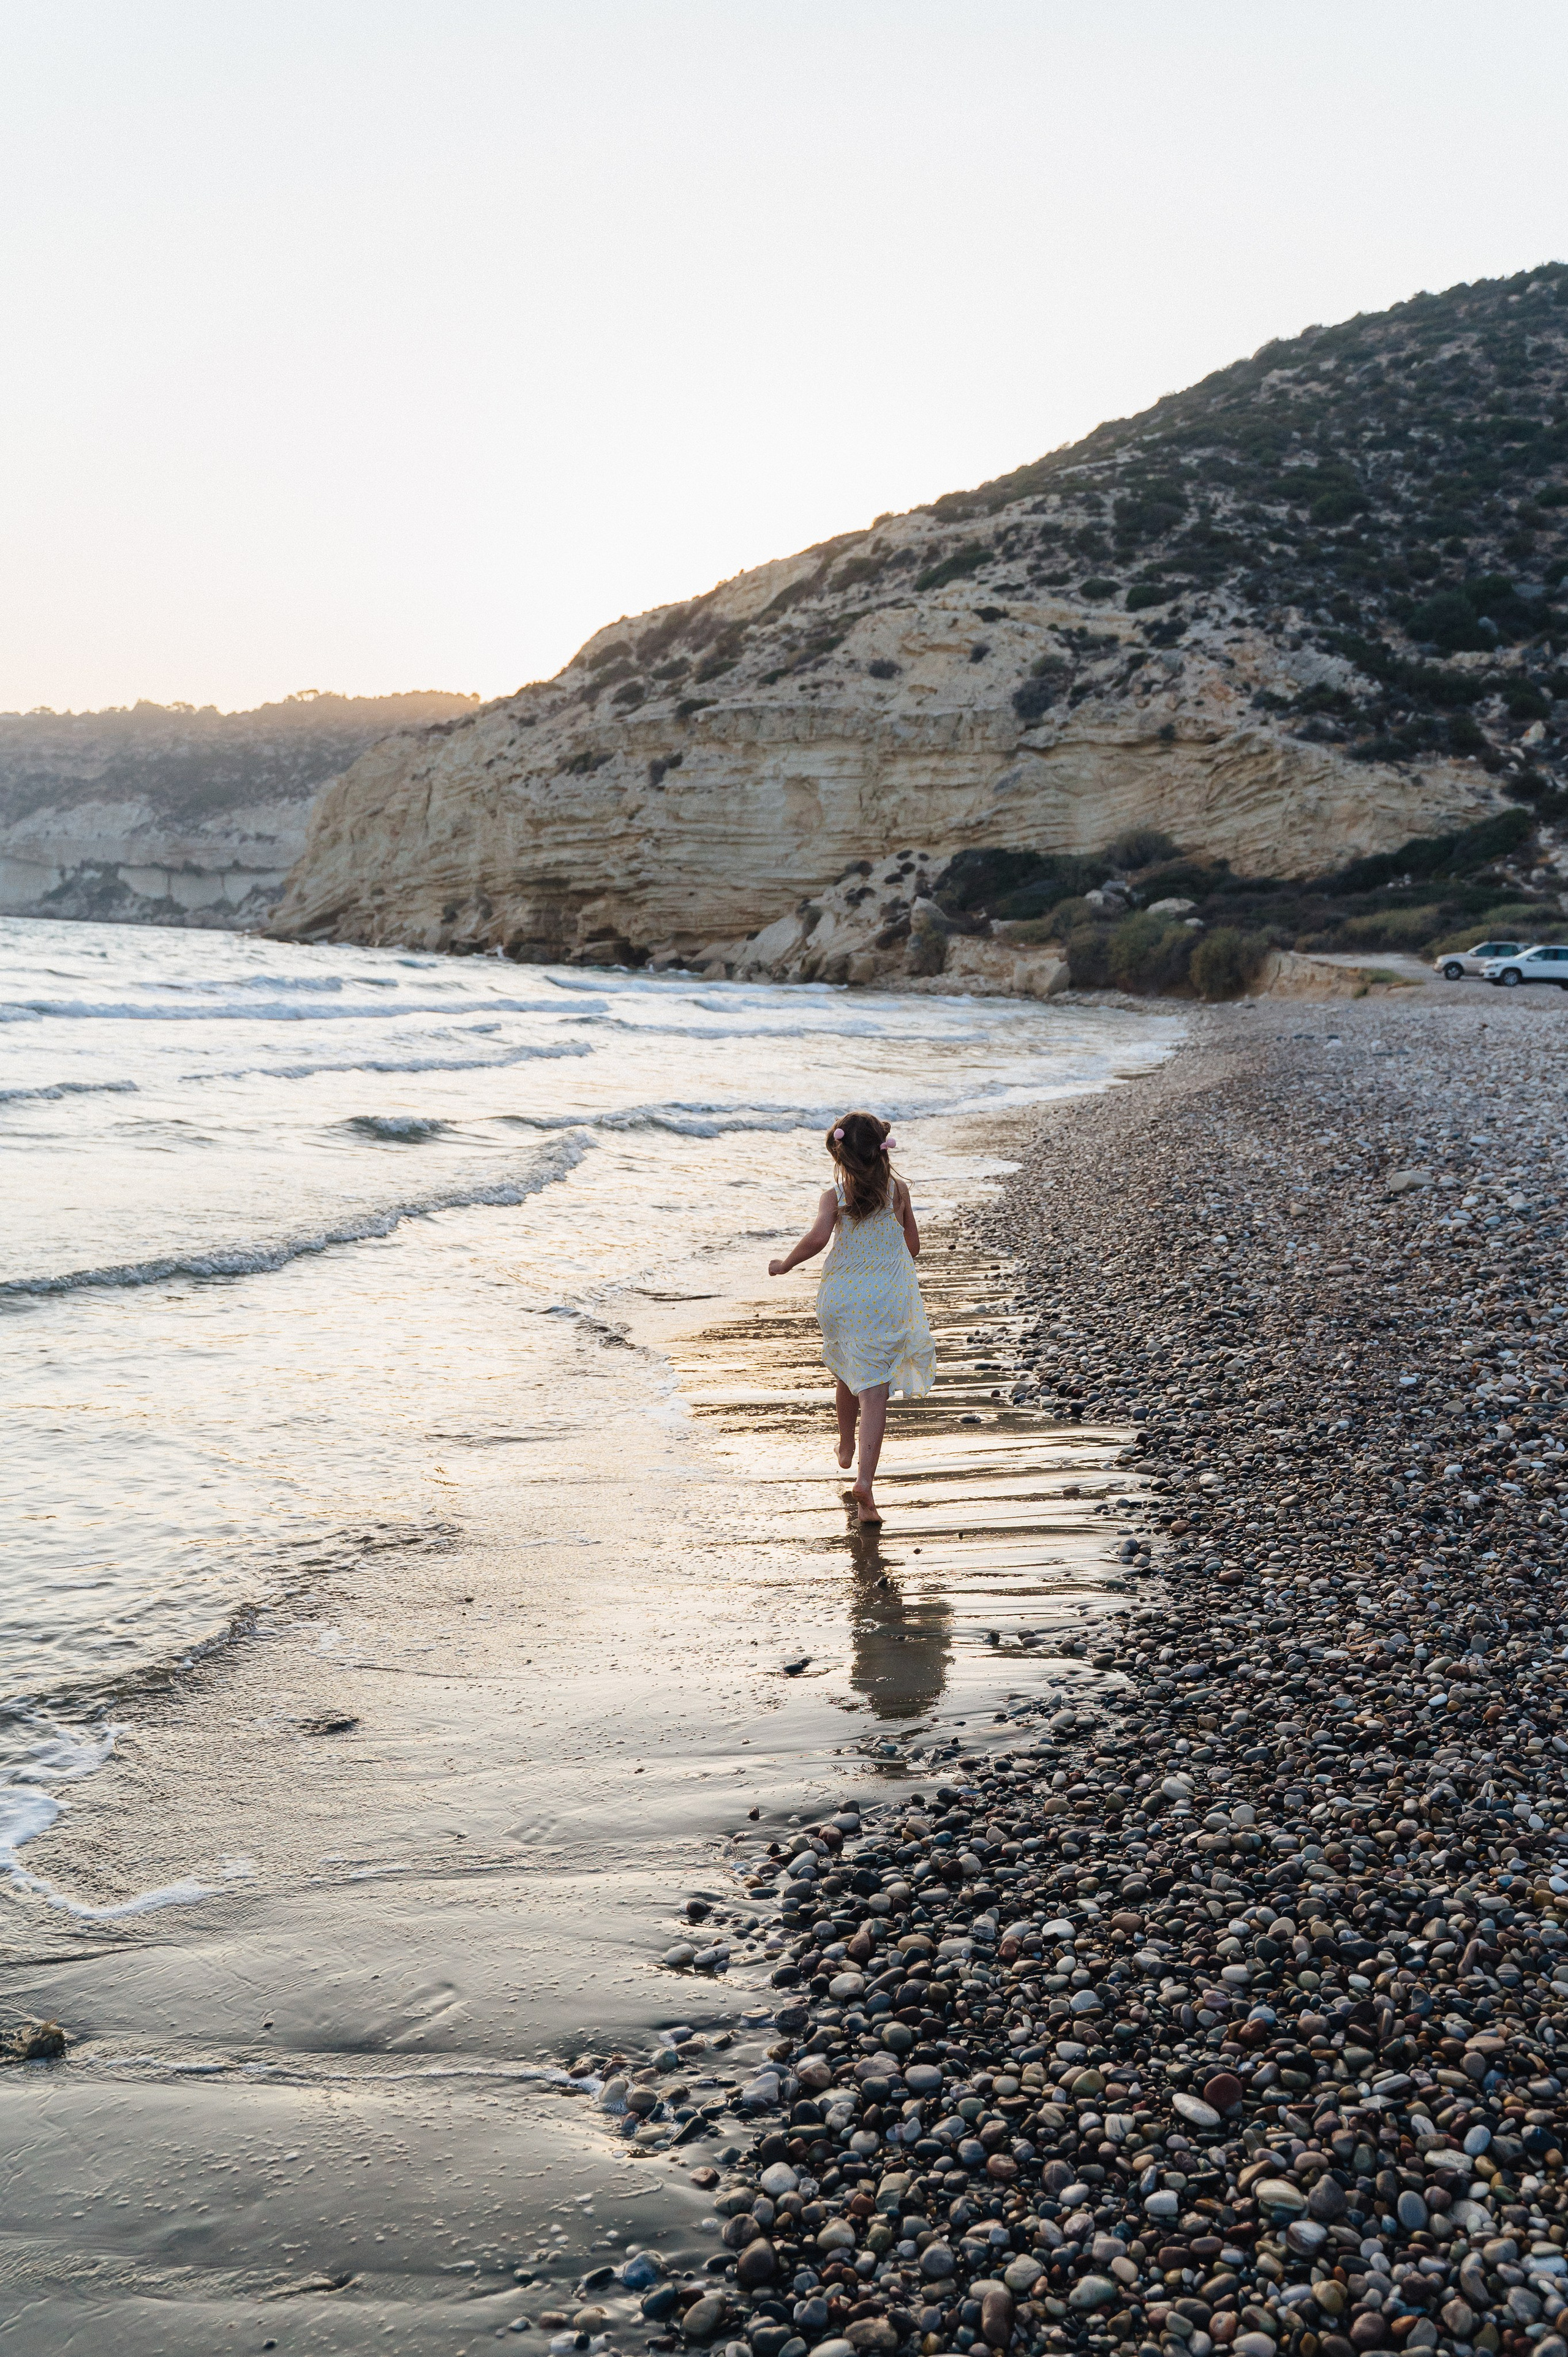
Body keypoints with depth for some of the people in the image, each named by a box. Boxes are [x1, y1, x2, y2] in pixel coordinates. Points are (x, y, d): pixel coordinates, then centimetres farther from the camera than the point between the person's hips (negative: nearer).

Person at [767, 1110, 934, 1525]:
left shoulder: (834, 1196, -7)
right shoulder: (898, 1189, 0)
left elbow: (817, 1237, -24)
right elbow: (913, 1245, 8)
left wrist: (785, 1264, -8)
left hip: (843, 1296, 0)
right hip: (891, 1296, 0)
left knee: (848, 1376, 24)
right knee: (875, 1389, -3)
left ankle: (846, 1447, 48)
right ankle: (865, 1481, -15)